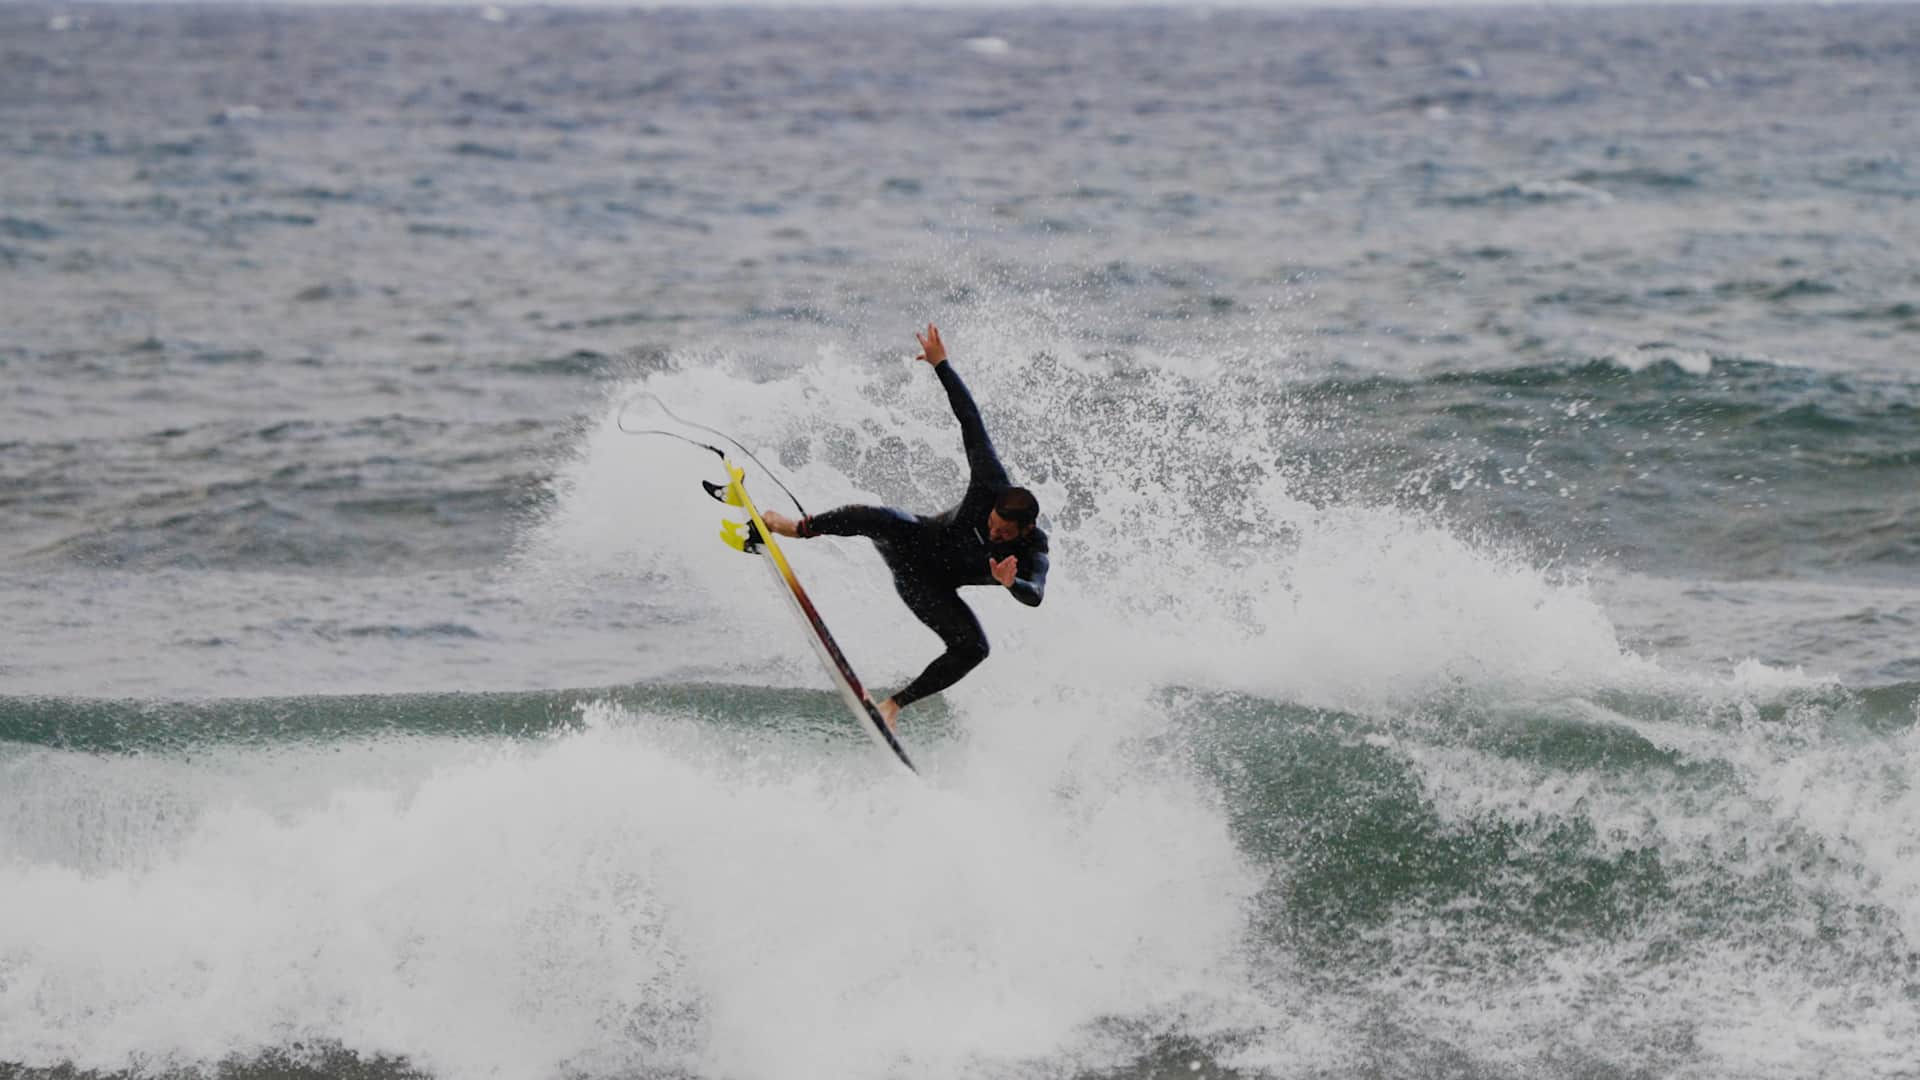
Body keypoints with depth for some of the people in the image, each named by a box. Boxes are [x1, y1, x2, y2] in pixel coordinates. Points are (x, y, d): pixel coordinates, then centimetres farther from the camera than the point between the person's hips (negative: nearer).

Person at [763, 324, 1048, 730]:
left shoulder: (1031, 558, -26)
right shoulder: (992, 486, -25)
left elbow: (1035, 596, -47)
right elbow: (970, 421, -21)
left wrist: (1011, 583, -69)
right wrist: (941, 365, -20)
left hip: (932, 587, 1)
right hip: (914, 542, -1)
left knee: (973, 649, -21)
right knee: (883, 519, -37)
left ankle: (896, 702, -6)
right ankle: (802, 527, -18)